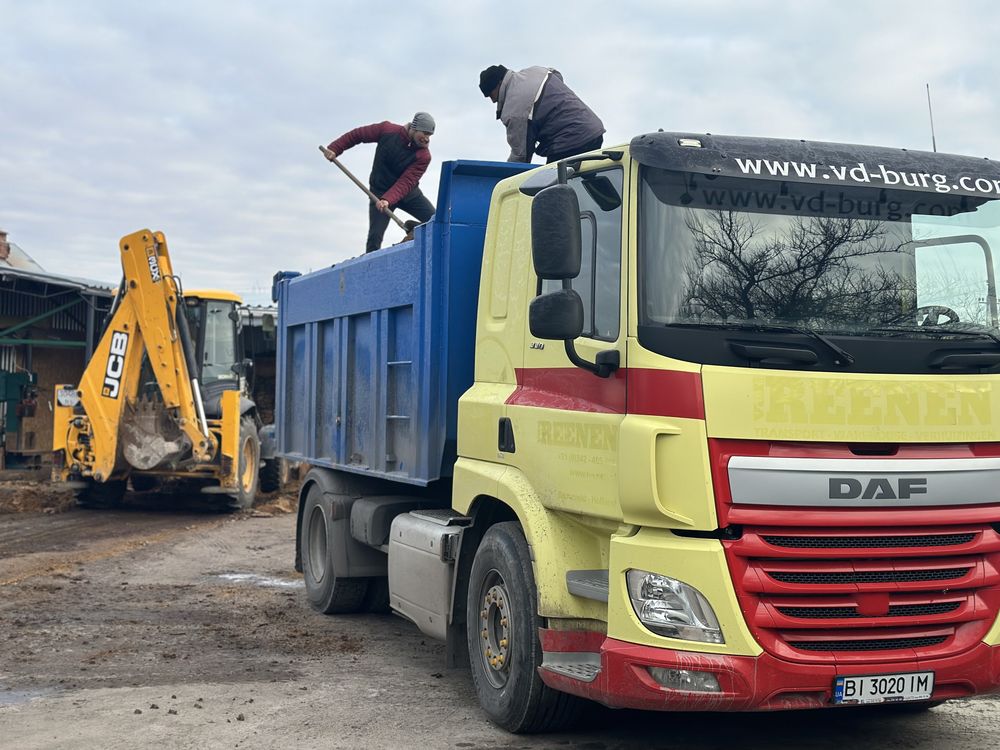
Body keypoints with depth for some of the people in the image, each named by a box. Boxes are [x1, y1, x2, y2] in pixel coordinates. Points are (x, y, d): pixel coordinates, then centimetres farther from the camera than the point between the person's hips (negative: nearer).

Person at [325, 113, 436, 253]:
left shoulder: (423, 156, -20)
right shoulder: (387, 130, -18)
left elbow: (406, 182, -28)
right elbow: (356, 135, -5)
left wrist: (388, 200, -42)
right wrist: (334, 149, -10)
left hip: (409, 193, 2)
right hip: (380, 192, -1)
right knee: (375, 237, -11)